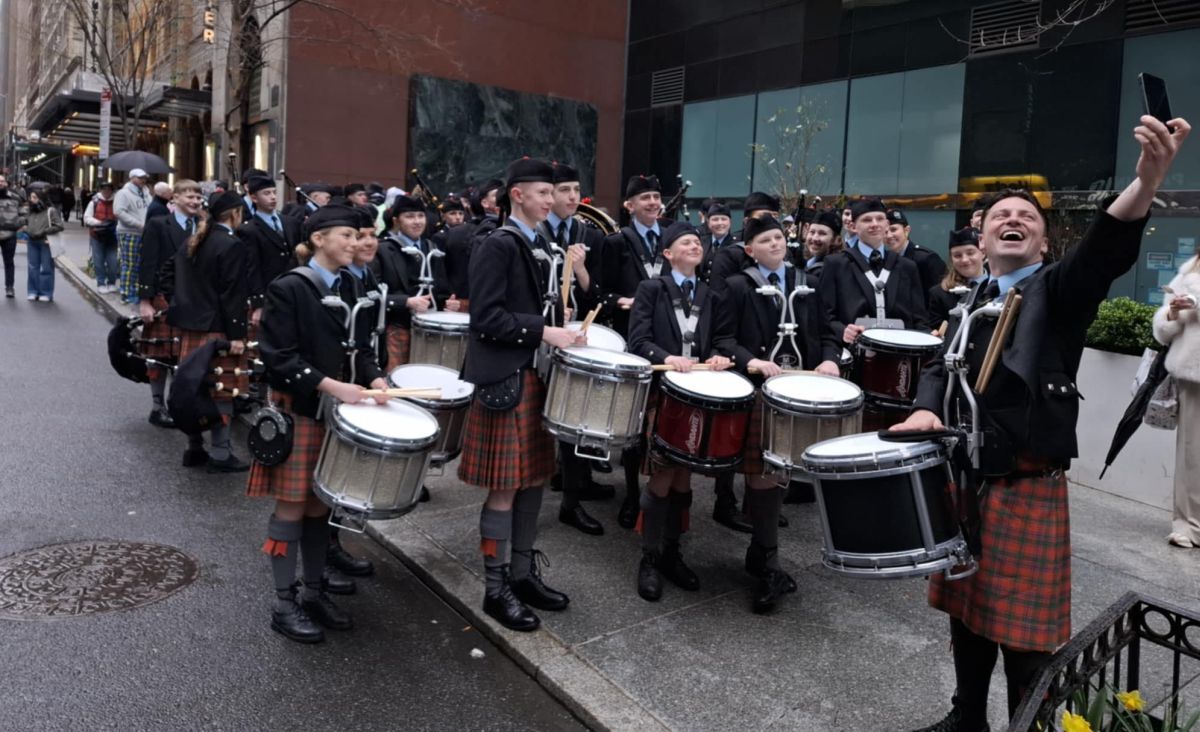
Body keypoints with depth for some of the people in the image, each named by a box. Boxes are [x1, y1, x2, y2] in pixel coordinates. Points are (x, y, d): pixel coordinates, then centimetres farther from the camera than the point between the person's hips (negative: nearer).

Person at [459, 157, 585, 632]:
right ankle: (496, 589, 11)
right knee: (506, 486, -2)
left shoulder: (532, 245, 15)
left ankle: (523, 572, 27)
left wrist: (558, 331, 6)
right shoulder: (498, 245, -13)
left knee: (534, 478, 14)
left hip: (533, 373, 9)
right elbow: (486, 318, -20)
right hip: (506, 380, -9)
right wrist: (544, 332, -22)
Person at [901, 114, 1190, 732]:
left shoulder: (1058, 291, -5)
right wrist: (926, 409, -17)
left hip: (1030, 487, -5)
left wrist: (1148, 179, -44)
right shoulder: (968, 304, 11)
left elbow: (1106, 252, -25)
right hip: (965, 478, 6)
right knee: (967, 611, 19)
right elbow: (941, 366, 7)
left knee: (1027, 632, 3)